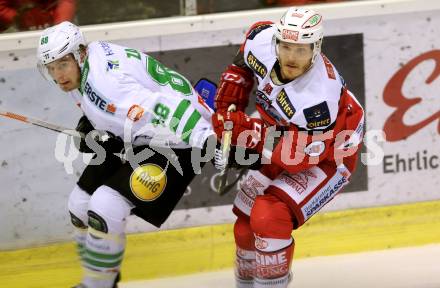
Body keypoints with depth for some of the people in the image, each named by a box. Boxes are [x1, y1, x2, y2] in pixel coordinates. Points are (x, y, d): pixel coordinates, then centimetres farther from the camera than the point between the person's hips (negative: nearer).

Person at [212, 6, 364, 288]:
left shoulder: (320, 98, -39)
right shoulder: (263, 41, -22)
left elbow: (295, 156, -32)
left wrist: (245, 130, -31)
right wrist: (228, 104, 0)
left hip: (326, 157, -7)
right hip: (280, 144, 7)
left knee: (269, 217, -26)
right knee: (246, 226, 12)